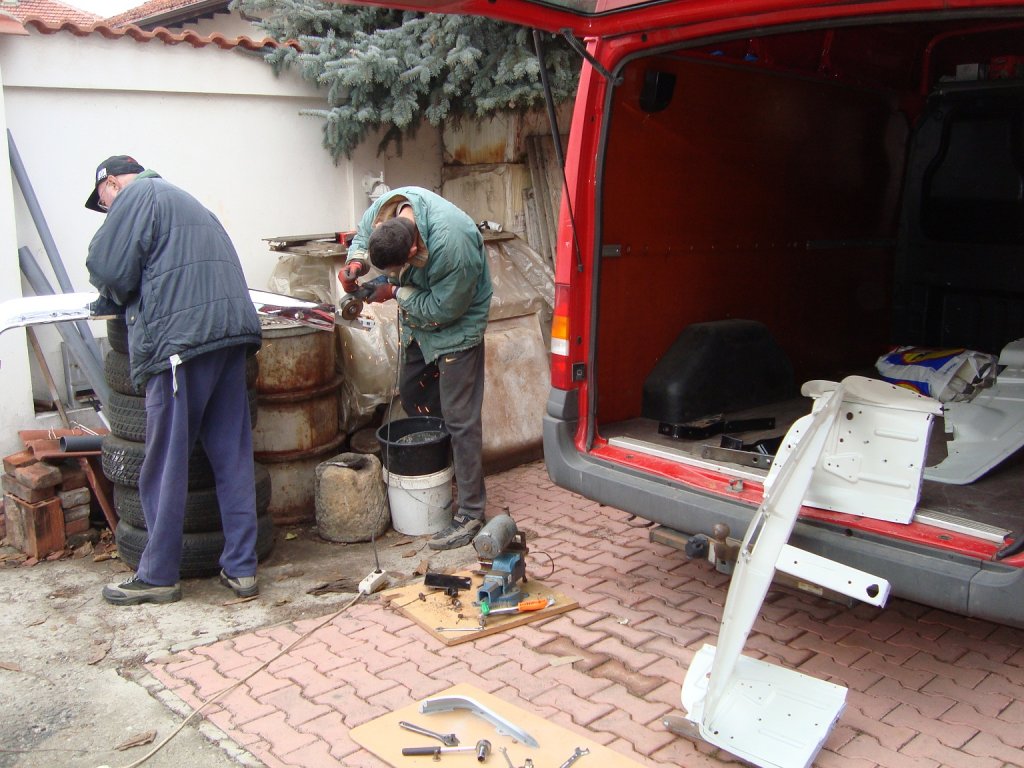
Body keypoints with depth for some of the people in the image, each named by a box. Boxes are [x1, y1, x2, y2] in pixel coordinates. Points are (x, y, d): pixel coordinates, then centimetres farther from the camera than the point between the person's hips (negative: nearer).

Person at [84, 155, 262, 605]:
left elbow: (108, 269, -7)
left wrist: (115, 295, 14)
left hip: (180, 337, -8)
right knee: (233, 457, 8)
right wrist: (126, 291, 26)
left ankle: (158, 576, 11)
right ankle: (241, 568, 12)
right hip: (232, 330, 8)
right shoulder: (184, 201, 29)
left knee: (165, 464, 1)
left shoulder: (136, 195, 2)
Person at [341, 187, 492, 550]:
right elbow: (361, 236, 4)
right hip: (416, 319, 8)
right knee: (411, 396, 19)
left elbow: (444, 310, -29)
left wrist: (395, 292, -20)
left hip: (455, 326, -8)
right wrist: (355, 263, -18)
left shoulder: (450, 244, -39)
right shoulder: (384, 208, -18)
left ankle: (470, 513, -2)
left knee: (459, 419, -8)